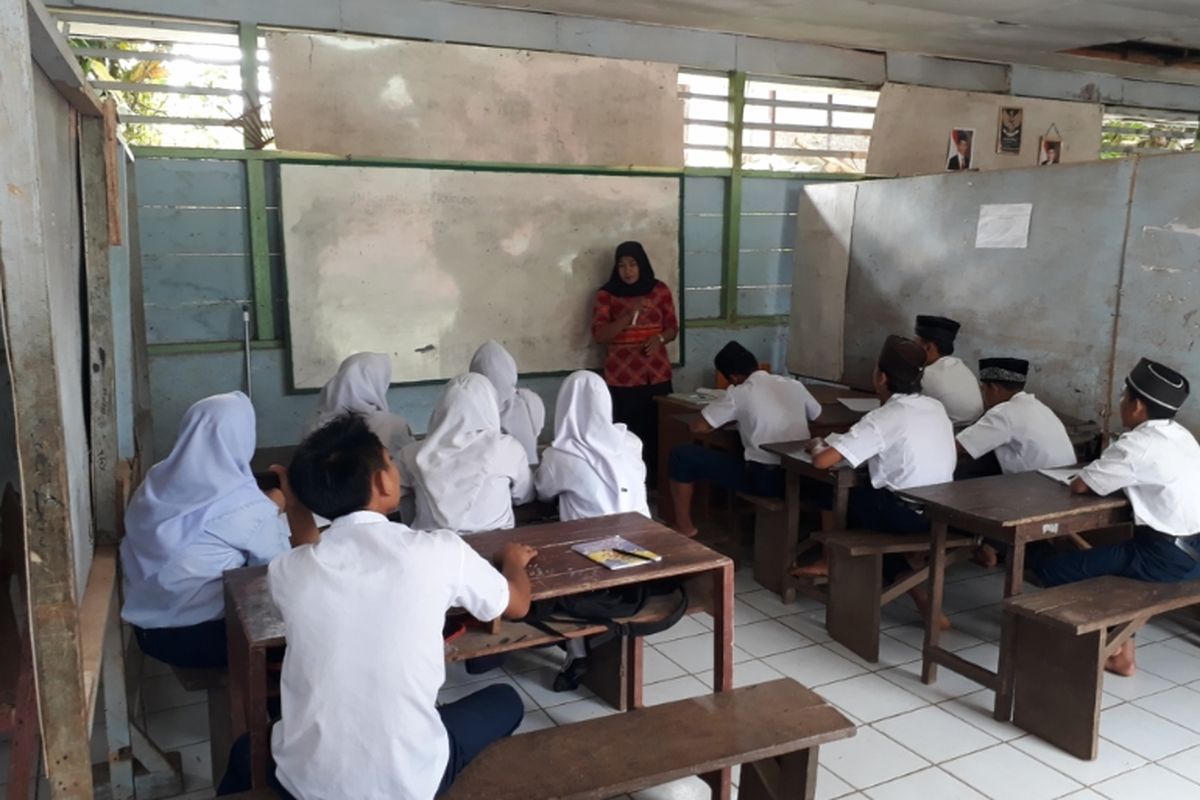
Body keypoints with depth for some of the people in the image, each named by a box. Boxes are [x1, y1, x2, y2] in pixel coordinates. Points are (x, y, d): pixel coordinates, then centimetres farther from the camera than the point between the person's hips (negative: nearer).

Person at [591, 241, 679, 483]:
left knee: (656, 431, -2)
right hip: (621, 377, -2)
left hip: (656, 375, 2)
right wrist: (630, 315, -19)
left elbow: (673, 328, 12)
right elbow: (599, 335, -8)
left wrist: (659, 338, -11)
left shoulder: (660, 290, 7)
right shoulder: (606, 294, 1)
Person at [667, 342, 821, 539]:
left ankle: (683, 526, 15)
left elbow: (697, 427, -2)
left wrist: (734, 418, 15)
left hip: (763, 479, -7)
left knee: (682, 455, 4)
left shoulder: (739, 393, -7)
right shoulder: (794, 385, 8)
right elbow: (817, 415, 26)